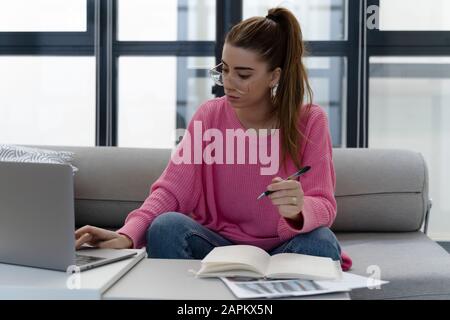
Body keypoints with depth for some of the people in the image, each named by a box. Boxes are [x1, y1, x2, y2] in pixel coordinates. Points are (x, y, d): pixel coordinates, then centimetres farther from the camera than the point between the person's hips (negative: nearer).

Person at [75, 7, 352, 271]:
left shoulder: (310, 121, -9)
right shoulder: (210, 115, -3)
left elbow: (323, 206, -15)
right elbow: (170, 190, -10)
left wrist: (299, 210, -41)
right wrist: (128, 235, -29)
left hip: (284, 249, -1)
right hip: (219, 244, 2)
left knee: (320, 242, -33)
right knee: (167, 226, -27)